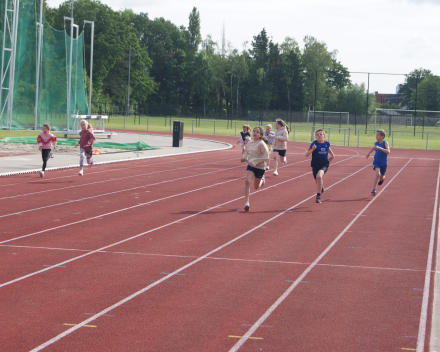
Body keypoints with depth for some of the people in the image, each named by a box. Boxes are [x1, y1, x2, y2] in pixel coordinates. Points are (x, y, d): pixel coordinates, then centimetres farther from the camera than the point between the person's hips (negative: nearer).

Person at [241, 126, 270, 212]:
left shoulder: (262, 144, -16)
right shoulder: (250, 143, 3)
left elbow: (266, 157, -19)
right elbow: (246, 151, 23)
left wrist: (254, 161, -23)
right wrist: (244, 157, 2)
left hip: (260, 167, -4)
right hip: (250, 166, 4)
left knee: (256, 187, 12)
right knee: (247, 181, -20)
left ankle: (262, 179, 49)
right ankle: (246, 203, -21)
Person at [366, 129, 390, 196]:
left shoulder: (385, 143, -15)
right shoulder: (376, 143, -1)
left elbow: (388, 151, -33)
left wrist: (379, 148, -40)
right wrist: (369, 153, 24)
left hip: (383, 163, -1)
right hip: (376, 162, 1)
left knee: (381, 177, 12)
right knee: (377, 174, -21)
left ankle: (382, 179, 52)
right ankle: (374, 190, -21)